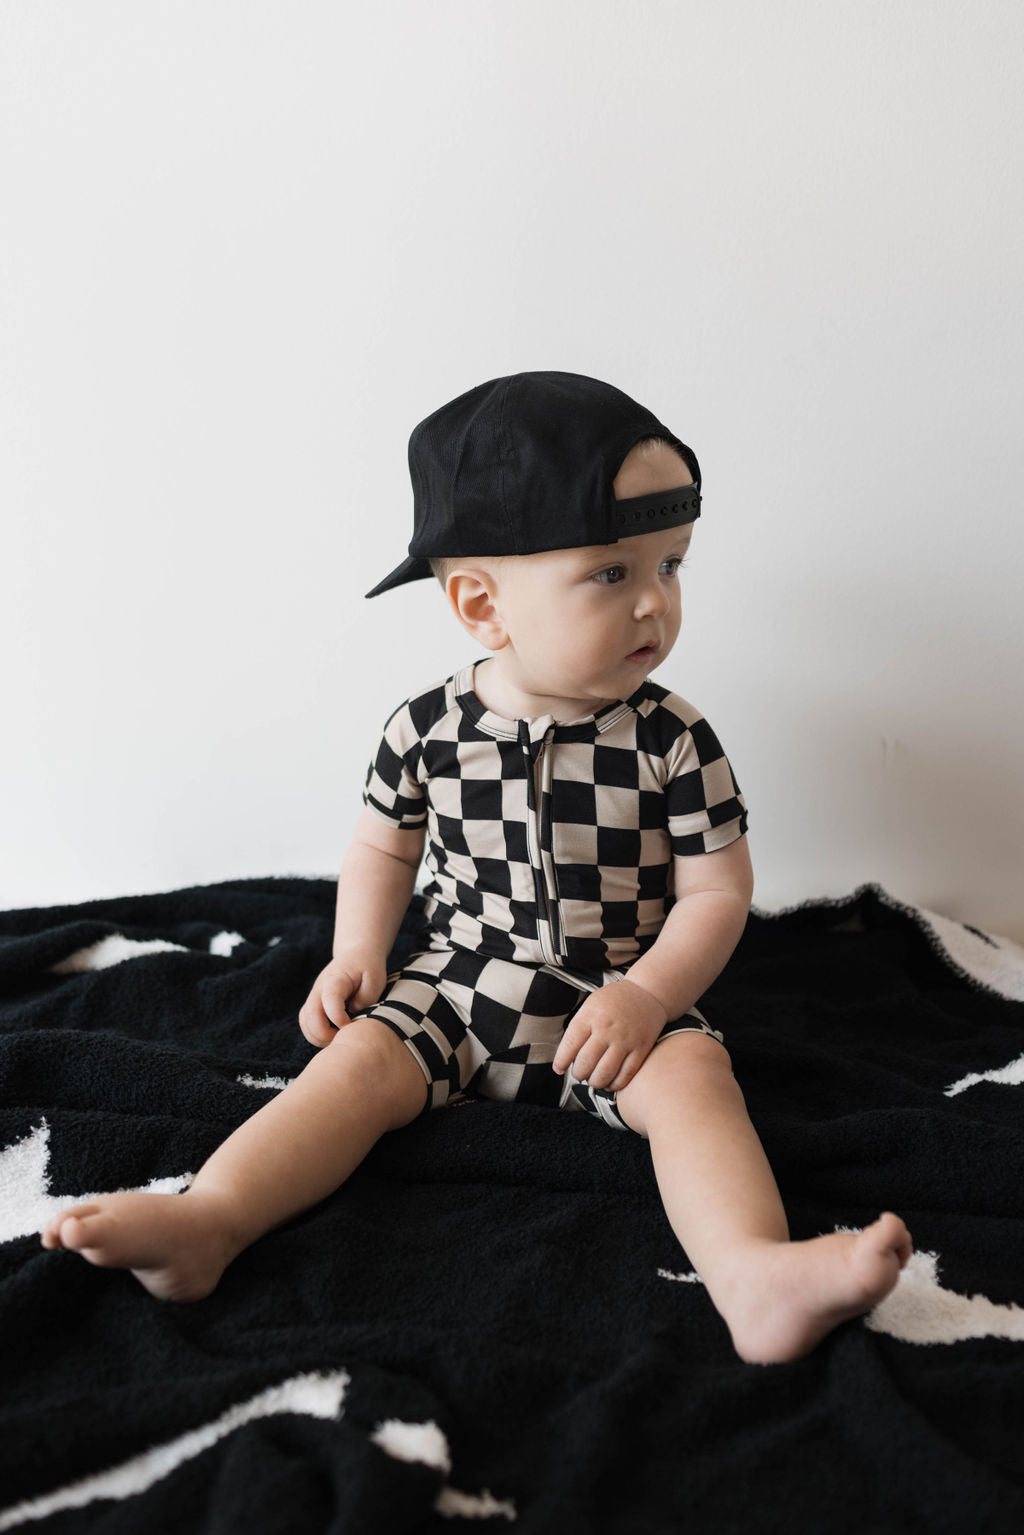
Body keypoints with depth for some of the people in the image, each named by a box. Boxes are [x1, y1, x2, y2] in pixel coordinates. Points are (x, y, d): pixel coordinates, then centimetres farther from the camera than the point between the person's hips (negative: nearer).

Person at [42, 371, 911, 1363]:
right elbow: (382, 848, 10)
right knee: (360, 1059, -17)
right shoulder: (427, 729, -6)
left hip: (620, 1000, -1)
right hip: (457, 984, 2)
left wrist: (647, 994, -19)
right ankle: (206, 1219, -29)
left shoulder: (672, 741, -10)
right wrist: (359, 951, -5)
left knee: (690, 1072, -27)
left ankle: (756, 1277, -43)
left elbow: (718, 889, -6)